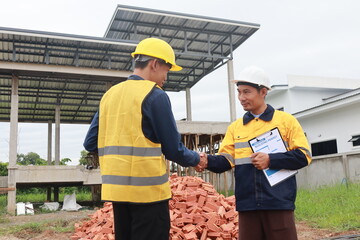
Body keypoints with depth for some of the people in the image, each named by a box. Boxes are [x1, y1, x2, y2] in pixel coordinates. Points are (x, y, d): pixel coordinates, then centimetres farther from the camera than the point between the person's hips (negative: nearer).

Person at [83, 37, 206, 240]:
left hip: (116, 188, 7)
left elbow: (90, 143, 11)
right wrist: (196, 159, 8)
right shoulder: (155, 95, -10)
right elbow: (173, 149, -10)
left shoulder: (110, 94, 10)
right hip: (148, 188, -7)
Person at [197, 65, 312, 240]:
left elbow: (303, 156, -3)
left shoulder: (286, 121, 2)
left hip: (279, 202, -3)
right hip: (247, 205, 3)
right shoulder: (235, 127, 12)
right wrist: (208, 161, -18)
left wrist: (270, 160, -15)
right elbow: (225, 160, 3)